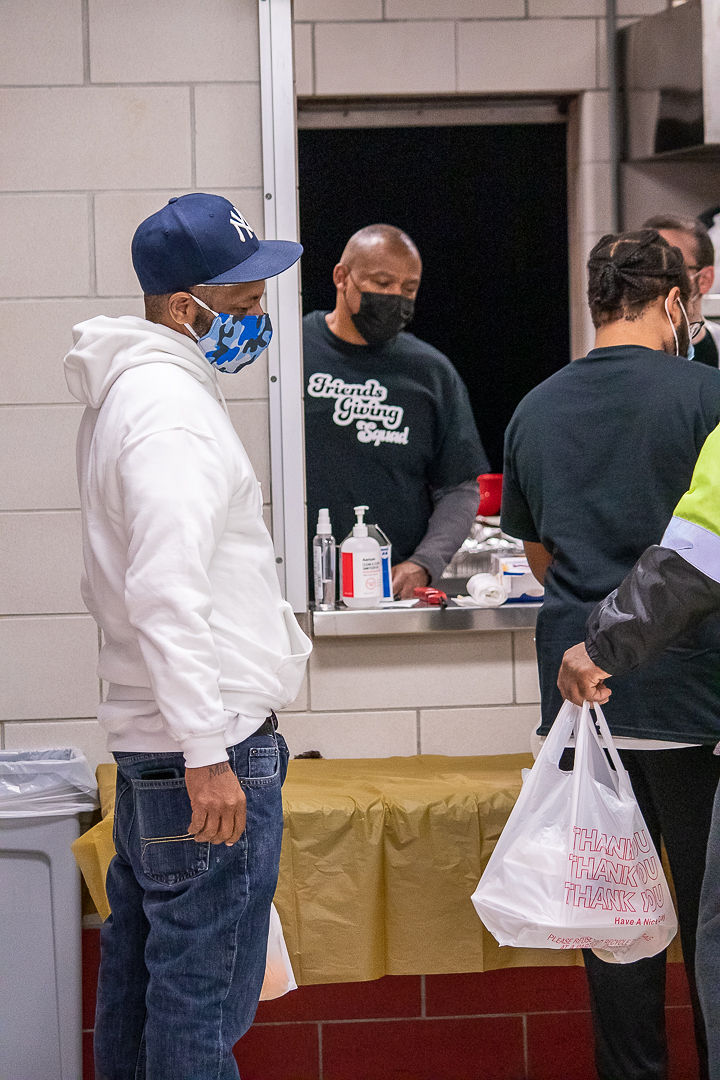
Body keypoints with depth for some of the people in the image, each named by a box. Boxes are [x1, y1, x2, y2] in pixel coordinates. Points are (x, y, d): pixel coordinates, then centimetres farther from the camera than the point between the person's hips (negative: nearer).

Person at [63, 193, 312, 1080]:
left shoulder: (126, 392, 17)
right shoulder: (172, 408, -17)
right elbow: (168, 595, -25)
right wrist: (207, 755, -25)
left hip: (146, 737, 11)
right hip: (208, 740, -11)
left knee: (140, 961, 16)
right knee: (203, 1002, -7)